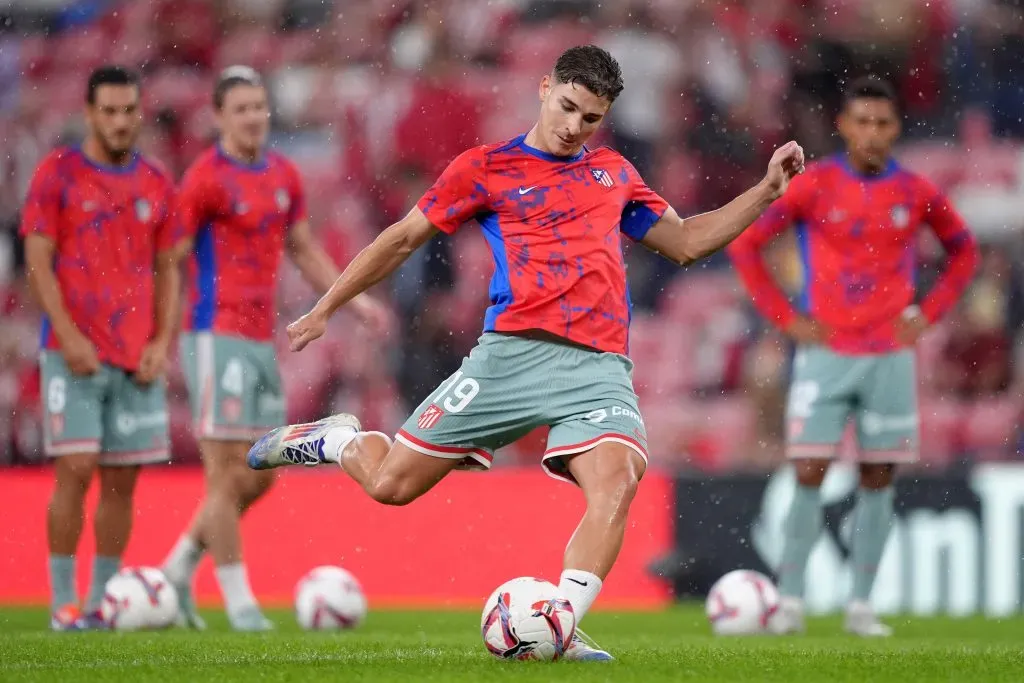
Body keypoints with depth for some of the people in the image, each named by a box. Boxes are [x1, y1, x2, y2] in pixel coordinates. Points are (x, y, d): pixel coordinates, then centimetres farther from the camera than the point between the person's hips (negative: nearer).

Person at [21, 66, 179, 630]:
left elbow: (167, 270, 15)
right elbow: (37, 261, -4)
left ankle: (102, 600, 10)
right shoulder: (57, 174, 0)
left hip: (138, 358, 4)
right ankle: (62, 602, -3)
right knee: (76, 470, -10)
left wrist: (162, 343, 2)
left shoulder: (156, 185, 12)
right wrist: (69, 338, -13)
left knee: (121, 479, 3)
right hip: (75, 352, -4)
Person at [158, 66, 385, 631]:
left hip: (261, 340, 8)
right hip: (217, 337, -8)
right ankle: (238, 600, 0)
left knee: (259, 476, 10)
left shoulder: (284, 176, 12)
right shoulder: (207, 178, -9)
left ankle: (178, 570, 23)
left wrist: (353, 298, 15)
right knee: (227, 471, -6)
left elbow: (303, 250, 24)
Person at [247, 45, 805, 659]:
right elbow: (402, 240, 14)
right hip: (512, 354, -2)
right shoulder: (486, 169, 10)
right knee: (392, 484, -2)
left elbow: (686, 242, 29)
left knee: (618, 482, -28)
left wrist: (767, 190, 21)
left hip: (599, 369, 2)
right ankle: (337, 440, 32)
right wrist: (324, 309, 14)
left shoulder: (614, 172, 21)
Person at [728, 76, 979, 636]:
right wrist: (785, 318, -4)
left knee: (878, 479, 2)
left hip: (890, 356, 2)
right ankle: (790, 600, -2)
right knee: (809, 474, -8)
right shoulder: (813, 186, -4)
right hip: (825, 354, -2)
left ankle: (860, 605, 7)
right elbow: (744, 245, 0)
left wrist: (928, 313, 5)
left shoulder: (916, 194, 2)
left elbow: (963, 251, 17)